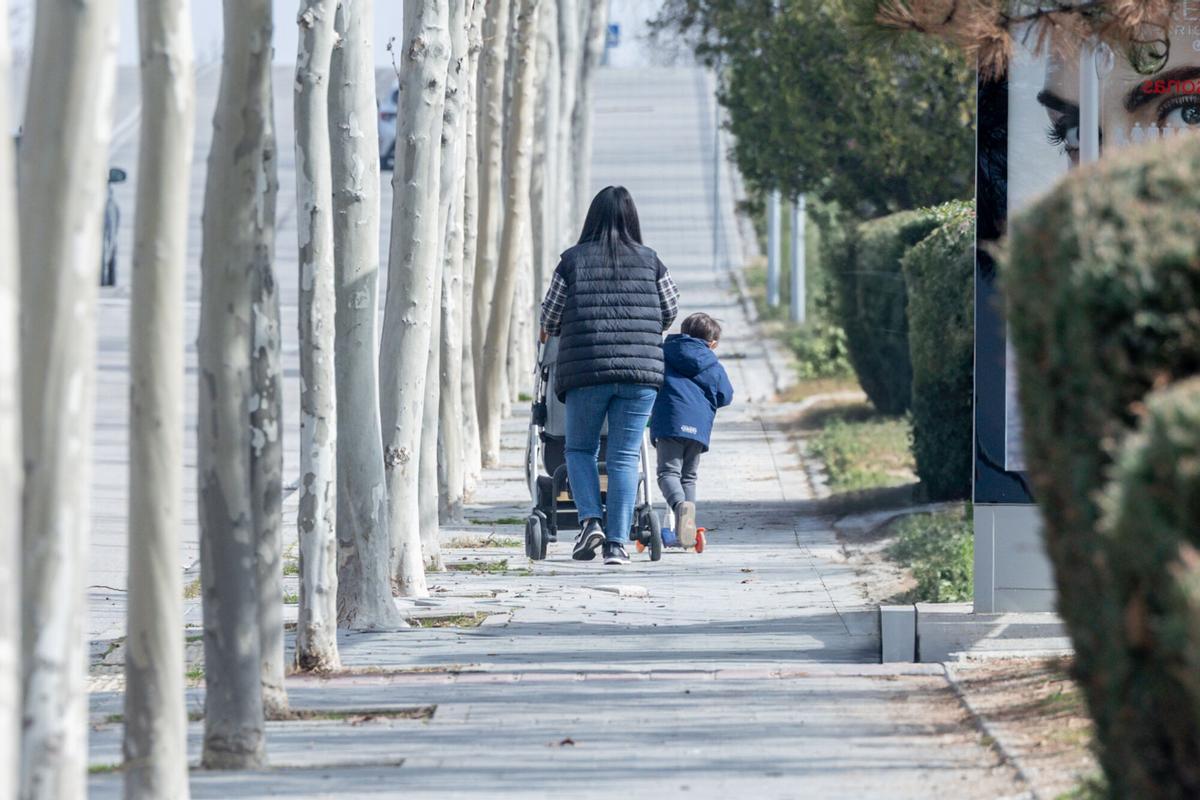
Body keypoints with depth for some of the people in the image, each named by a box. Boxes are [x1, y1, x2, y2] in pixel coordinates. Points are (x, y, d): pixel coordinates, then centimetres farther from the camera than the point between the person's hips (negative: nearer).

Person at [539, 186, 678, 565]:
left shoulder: (573, 260, 2)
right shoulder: (650, 262, 6)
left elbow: (550, 318, 8)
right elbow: (669, 311, 17)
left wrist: (548, 334, 31)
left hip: (586, 370, -1)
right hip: (641, 371, 1)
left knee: (579, 448, 15)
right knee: (625, 456, 4)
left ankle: (590, 520, -5)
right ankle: (617, 542, -1)